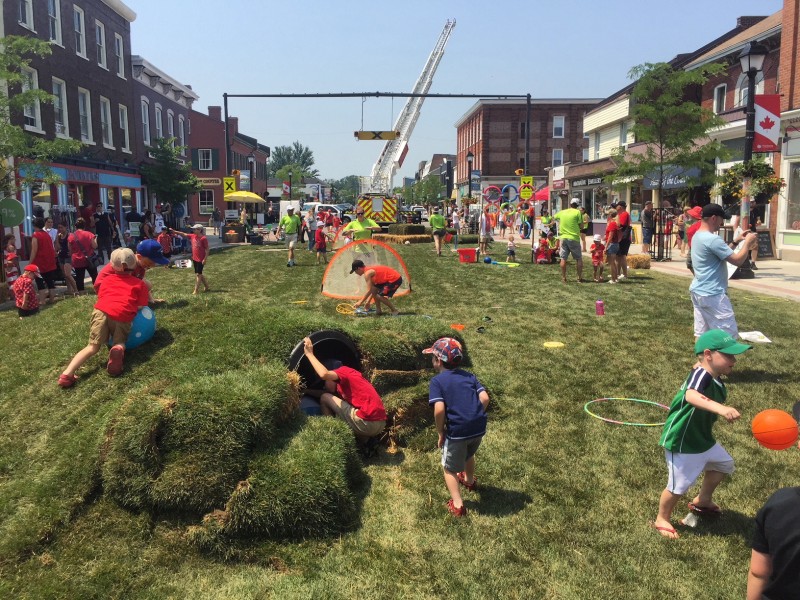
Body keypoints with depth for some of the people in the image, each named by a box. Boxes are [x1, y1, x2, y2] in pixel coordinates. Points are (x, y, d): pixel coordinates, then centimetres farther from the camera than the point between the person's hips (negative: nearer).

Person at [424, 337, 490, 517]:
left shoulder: (437, 381, -5)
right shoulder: (469, 376, 10)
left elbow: (439, 409, -18)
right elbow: (485, 398, -2)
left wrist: (441, 432, -5)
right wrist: (476, 417, 10)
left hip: (457, 431, -6)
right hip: (479, 428, 6)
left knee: (449, 468, 17)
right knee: (469, 454, 36)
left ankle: (457, 504, 10)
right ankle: (469, 480, 60)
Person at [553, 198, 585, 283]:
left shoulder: (562, 212, 7)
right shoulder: (577, 212, -5)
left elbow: (553, 217, 25)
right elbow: (581, 225, -6)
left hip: (564, 237, 3)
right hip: (574, 238, -3)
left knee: (563, 258, 7)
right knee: (579, 258, 7)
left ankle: (563, 277, 8)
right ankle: (580, 277, 8)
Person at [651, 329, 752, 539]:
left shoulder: (716, 379, 0)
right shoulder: (701, 374, -29)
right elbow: (691, 396, -51)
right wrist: (720, 408, -62)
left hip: (702, 439, 10)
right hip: (681, 442, -10)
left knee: (724, 464, 27)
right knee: (679, 485, 1)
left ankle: (702, 501, 48)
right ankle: (662, 519, 26)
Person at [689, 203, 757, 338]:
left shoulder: (698, 236, 11)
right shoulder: (712, 239, -20)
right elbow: (738, 260, -18)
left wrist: (736, 241, 16)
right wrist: (748, 243, -4)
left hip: (697, 291, 10)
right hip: (712, 295, -10)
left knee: (701, 335, 11)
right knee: (729, 335, -2)